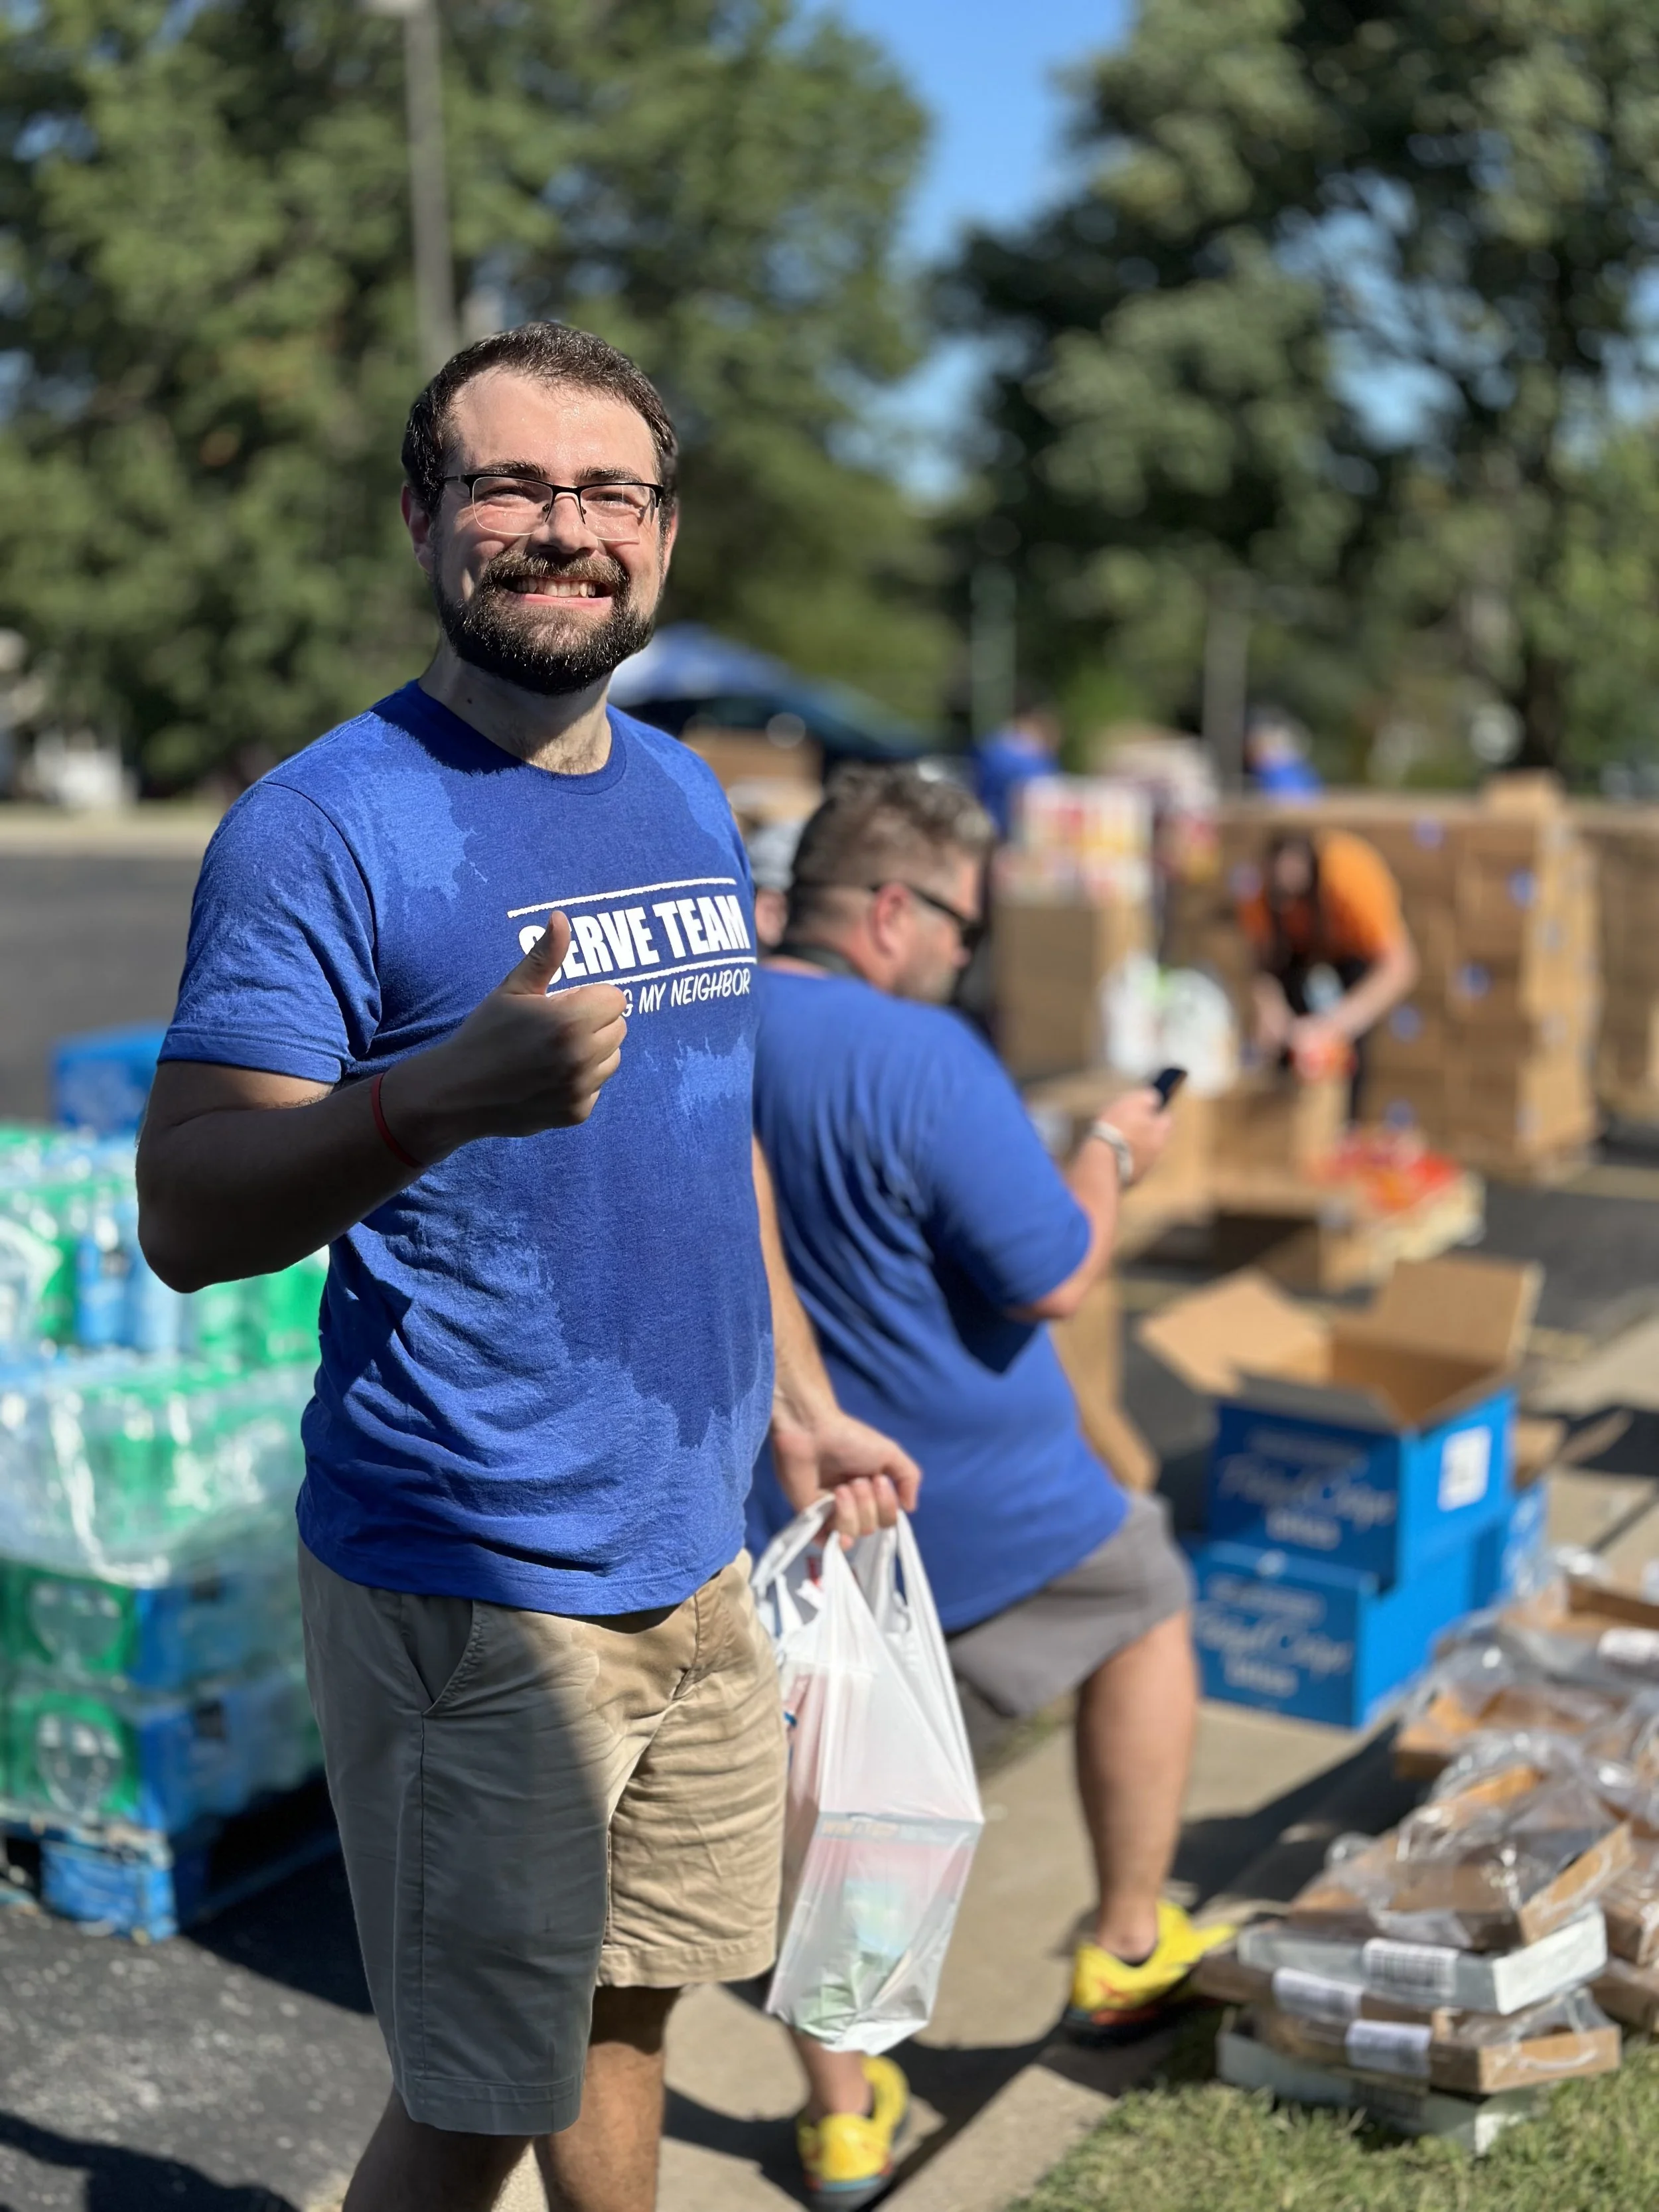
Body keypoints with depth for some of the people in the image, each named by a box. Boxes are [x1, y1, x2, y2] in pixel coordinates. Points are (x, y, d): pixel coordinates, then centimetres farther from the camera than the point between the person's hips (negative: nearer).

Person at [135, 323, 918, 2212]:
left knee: (628, 2002, 22)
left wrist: (799, 1408, 19)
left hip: (692, 1548, 7)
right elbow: (184, 1219, -21)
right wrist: (444, 1092, -38)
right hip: (466, 1582, -7)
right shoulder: (325, 822, -15)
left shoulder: (685, 799, 8)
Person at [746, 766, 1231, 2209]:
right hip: (969, 1496, -5)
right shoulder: (920, 1059, -24)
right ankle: (1128, 1952, 33)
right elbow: (1054, 1277, -20)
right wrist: (1114, 1157, -4)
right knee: (1147, 1611, 23)